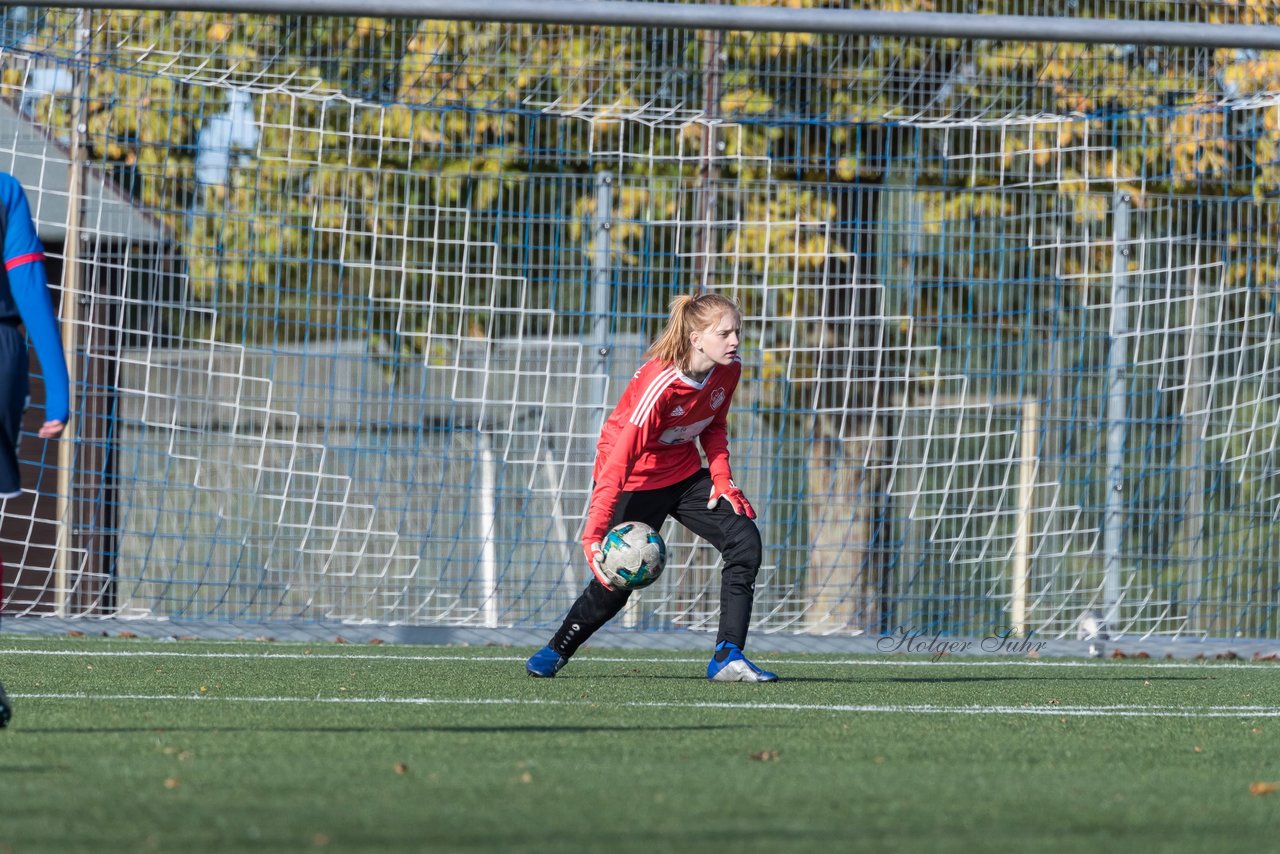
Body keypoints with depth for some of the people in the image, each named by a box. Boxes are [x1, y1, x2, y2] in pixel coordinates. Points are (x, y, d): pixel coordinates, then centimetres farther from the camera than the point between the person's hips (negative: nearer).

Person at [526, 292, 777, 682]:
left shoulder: (727, 371, -11)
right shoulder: (659, 384, -33)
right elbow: (618, 459, -36)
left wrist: (722, 479, -5)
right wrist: (593, 535, -42)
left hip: (683, 473, 7)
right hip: (637, 479, -6)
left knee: (745, 540, -11)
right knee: (615, 582, -7)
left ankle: (727, 657, -9)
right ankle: (555, 651, 20)